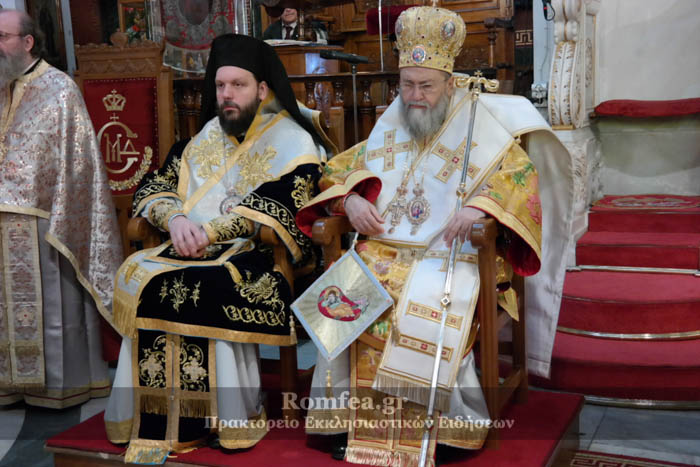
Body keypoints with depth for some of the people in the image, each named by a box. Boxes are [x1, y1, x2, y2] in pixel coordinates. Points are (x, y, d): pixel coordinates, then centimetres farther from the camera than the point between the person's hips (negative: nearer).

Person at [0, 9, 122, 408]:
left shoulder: (59, 89, -6)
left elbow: (74, 159, -11)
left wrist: (59, 223, -15)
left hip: (38, 221, -6)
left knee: (51, 303, 1)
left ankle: (60, 385, 13)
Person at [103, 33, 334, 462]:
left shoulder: (292, 142, 1)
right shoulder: (208, 135, 18)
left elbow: (272, 211, -14)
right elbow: (155, 186, 12)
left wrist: (208, 232, -20)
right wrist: (176, 219, -10)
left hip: (259, 257, -5)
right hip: (196, 251, 6)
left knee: (192, 289, -32)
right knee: (138, 273, -21)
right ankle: (155, 422, -15)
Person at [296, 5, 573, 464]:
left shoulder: (480, 129, 6)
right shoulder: (388, 129, 18)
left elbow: (520, 178, -4)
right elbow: (339, 170, 20)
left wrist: (480, 205, -25)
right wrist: (351, 199, -4)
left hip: (450, 255, -3)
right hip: (383, 250, 4)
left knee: (428, 307, -35)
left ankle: (444, 426, -21)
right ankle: (353, 418, -17)